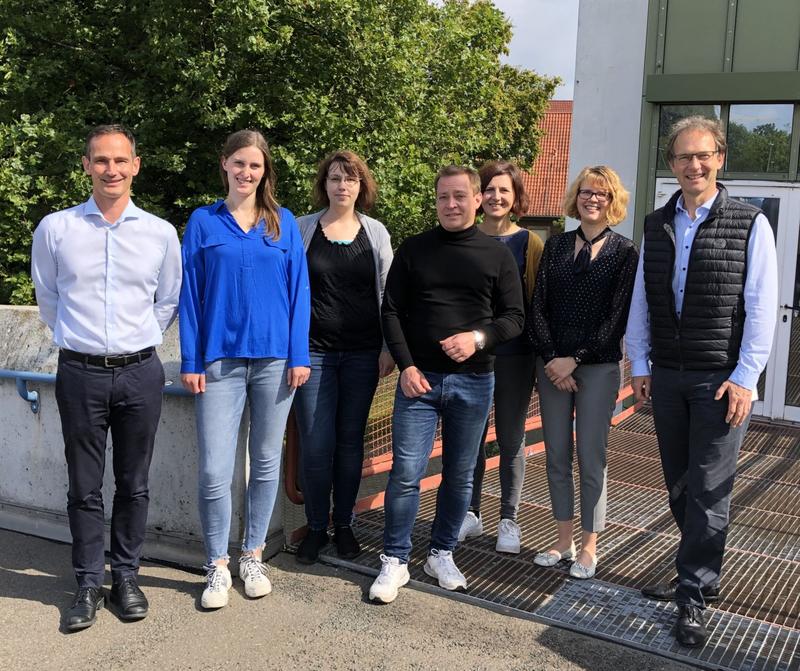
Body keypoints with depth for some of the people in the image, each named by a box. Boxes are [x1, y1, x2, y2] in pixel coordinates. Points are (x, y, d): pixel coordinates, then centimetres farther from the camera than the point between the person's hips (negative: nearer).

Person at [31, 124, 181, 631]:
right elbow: (48, 300, 11)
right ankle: (89, 583, 20)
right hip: (80, 373, 0)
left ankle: (127, 576, 24)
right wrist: (76, 339, 13)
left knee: (134, 485, 10)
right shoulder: (55, 229, -1)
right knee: (85, 487, 7)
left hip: (141, 373, 1)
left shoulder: (161, 232, 2)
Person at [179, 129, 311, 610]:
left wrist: (300, 355, -3)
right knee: (215, 470, -4)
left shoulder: (284, 222, 7)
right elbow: (191, 295, 4)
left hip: (275, 358, 1)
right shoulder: (203, 222, 5)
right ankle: (218, 566, 12)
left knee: (266, 462, 9)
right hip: (220, 360, -1)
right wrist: (191, 361, -2)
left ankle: (253, 557, 24)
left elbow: (298, 291, 5)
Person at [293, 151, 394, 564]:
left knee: (350, 441, 8)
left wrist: (389, 346, 3)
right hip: (313, 351, -1)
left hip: (362, 354, 1)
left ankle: (344, 524, 22)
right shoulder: (302, 229, 3)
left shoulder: (376, 232, 7)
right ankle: (316, 527, 15)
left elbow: (388, 292, 9)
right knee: (316, 444, -1)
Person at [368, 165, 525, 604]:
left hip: (473, 381, 1)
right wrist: (406, 366, -8)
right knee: (406, 472, -3)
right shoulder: (414, 250, 5)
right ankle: (394, 562, 10)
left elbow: (514, 318, 4)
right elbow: (391, 312, 4)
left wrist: (479, 337, -15)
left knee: (459, 475, 10)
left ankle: (442, 554, 27)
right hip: (418, 378, -1)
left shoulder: (497, 255, 5)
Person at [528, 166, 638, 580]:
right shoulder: (555, 246, 9)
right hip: (552, 367, 3)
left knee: (591, 460, 0)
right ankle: (563, 541, 21)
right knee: (556, 457, 8)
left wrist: (574, 360, -12)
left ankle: (589, 547, 14)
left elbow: (617, 317, -7)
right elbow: (538, 307, 4)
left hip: (597, 367, -3)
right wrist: (551, 360, -8)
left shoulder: (624, 252, 0)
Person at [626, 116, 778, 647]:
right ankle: (704, 575, 28)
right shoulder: (656, 226, 9)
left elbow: (762, 307, -6)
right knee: (679, 485, 12)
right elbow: (640, 301, 11)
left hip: (722, 380, -4)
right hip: (667, 377, 5)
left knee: (709, 491, -1)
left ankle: (693, 596, 10)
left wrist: (744, 378, -11)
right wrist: (640, 365, 7)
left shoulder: (750, 224, -4)